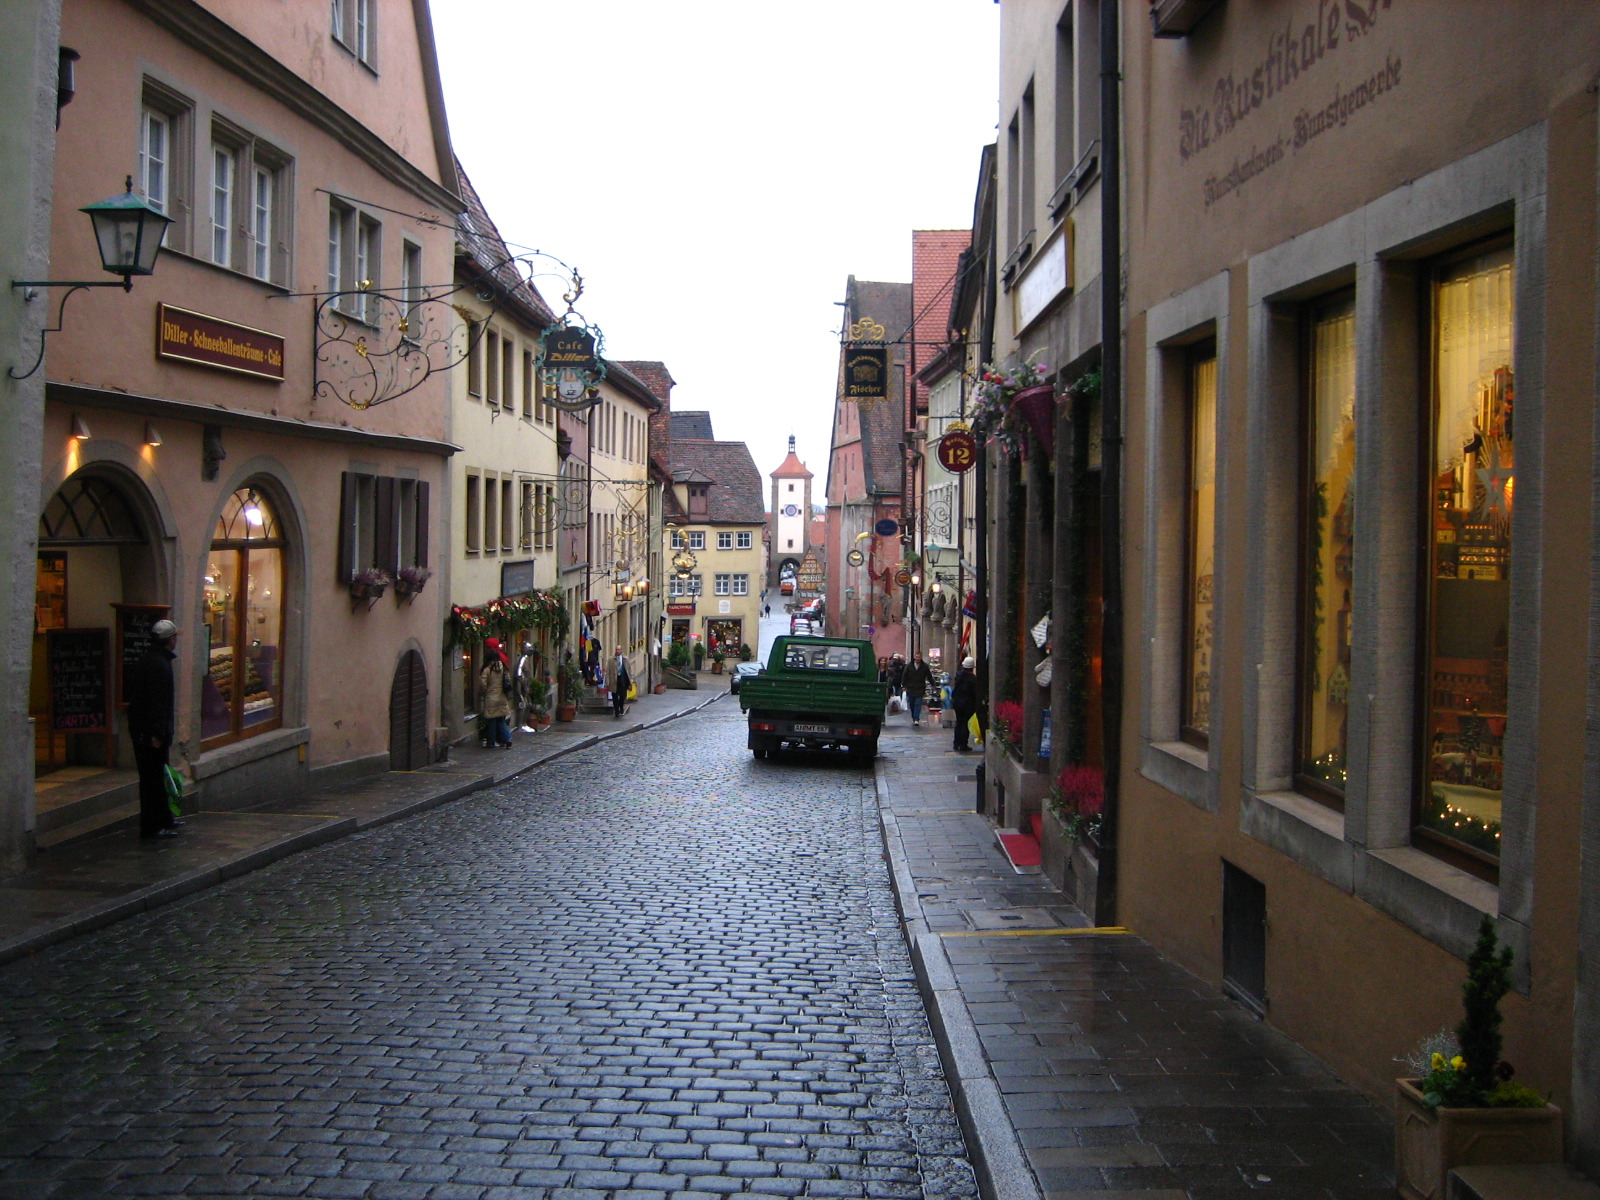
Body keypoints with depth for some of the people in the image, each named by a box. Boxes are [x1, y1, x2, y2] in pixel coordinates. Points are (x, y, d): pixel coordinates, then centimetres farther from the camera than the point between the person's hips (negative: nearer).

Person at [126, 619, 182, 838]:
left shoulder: (145, 660, 13)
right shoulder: (160, 665, -19)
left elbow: (128, 690, 22)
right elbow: (158, 702, -24)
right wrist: (158, 733, -25)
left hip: (140, 728, 10)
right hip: (150, 731, -10)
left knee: (153, 776, 18)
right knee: (153, 777, -6)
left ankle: (163, 819, 29)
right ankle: (152, 826, -3)